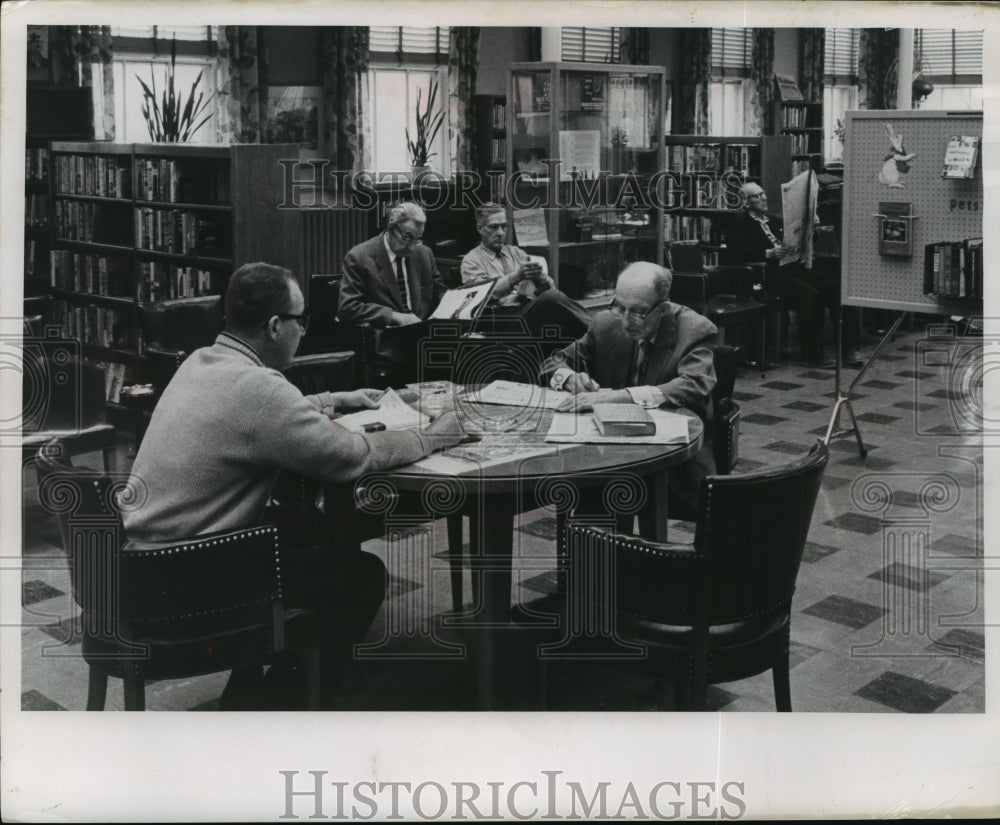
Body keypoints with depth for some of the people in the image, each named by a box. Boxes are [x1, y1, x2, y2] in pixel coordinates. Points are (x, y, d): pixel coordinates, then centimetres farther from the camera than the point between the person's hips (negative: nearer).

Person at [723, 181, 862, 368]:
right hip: (769, 273, -7)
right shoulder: (739, 221, 6)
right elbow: (734, 253, -9)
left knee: (835, 288, -14)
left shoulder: (774, 221, 29)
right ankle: (812, 354, -19)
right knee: (810, 295, -30)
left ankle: (846, 348, -12)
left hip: (790, 267, 7)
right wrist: (768, 253, -16)